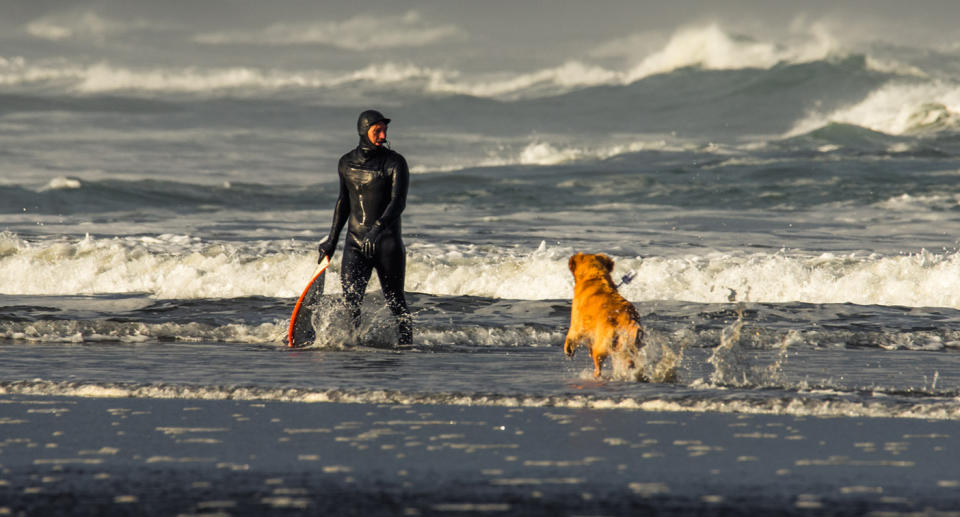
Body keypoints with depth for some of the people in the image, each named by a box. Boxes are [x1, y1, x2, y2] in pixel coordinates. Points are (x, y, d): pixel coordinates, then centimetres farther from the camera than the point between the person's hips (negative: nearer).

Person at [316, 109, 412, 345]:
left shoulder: (395, 162, -7)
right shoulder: (346, 163, 7)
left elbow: (398, 202, -19)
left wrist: (377, 229, -34)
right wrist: (332, 239, 22)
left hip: (387, 242, -3)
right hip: (355, 243, 3)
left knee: (396, 302, 2)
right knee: (350, 301, -9)